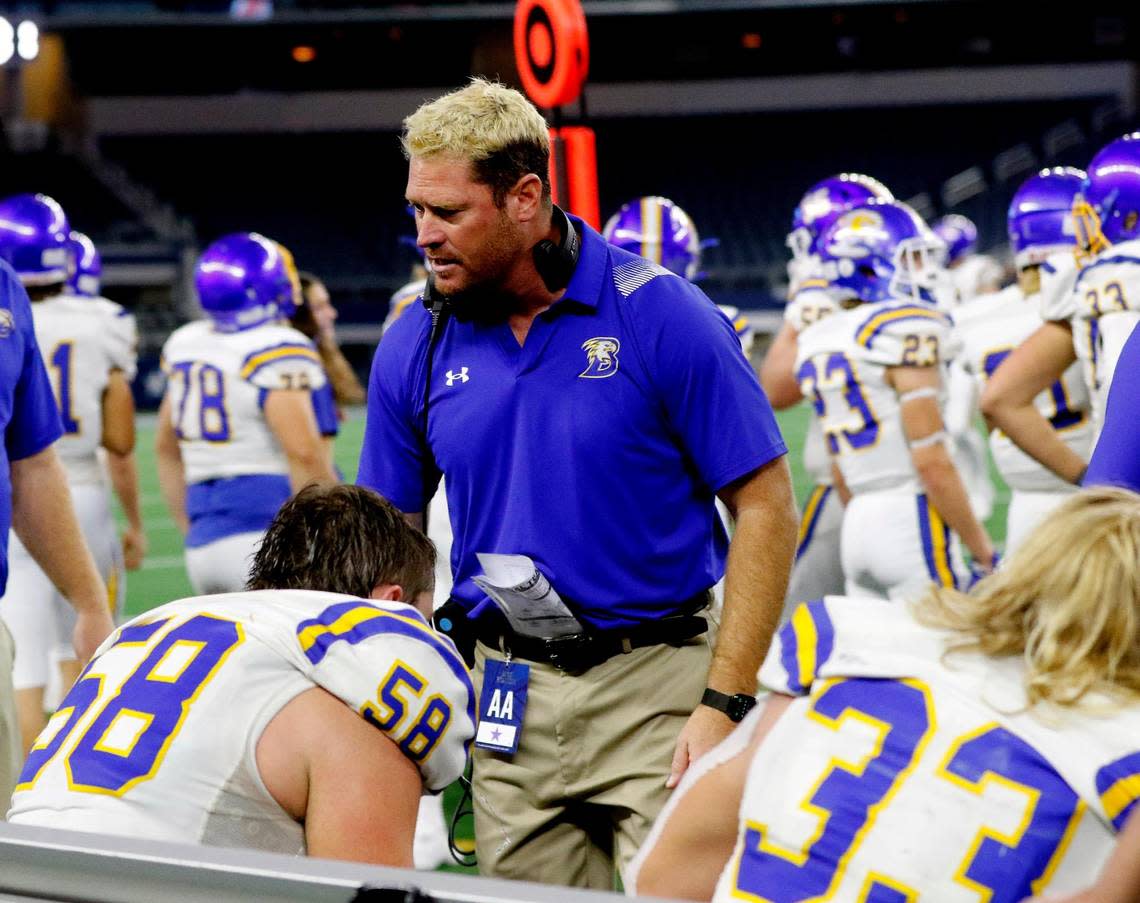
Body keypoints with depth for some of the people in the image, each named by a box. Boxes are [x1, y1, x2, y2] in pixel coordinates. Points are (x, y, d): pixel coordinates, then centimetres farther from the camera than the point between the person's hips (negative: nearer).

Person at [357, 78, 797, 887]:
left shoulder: (663, 318, -10)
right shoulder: (417, 346, 2)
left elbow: (765, 508, -8)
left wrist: (725, 703, -14)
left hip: (654, 682, -4)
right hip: (501, 695, 4)